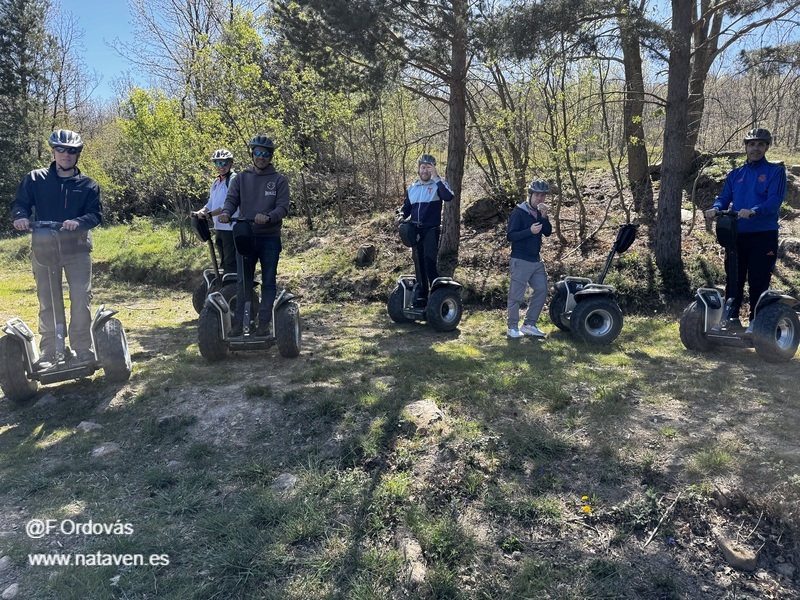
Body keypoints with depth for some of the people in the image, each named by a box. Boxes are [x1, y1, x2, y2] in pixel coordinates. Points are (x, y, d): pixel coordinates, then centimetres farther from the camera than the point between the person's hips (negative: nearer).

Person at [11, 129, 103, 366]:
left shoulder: (88, 185, 6)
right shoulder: (35, 179, 8)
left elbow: (96, 214, -3)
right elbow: (20, 204, 4)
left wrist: (78, 222, -23)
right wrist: (21, 216, -19)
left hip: (77, 248, -1)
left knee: (81, 300, -7)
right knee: (47, 303, 6)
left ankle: (83, 351, 6)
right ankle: (48, 354, 14)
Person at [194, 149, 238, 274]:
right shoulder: (216, 182, 17)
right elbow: (211, 203, 19)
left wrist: (209, 214, -20)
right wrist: (201, 212, -1)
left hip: (230, 228, -9)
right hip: (218, 227, 9)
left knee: (231, 263, -9)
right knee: (224, 262, 18)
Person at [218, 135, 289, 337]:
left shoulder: (279, 180, 1)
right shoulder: (241, 178, 9)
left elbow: (283, 207, -8)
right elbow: (231, 199, 1)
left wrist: (268, 217, -28)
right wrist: (226, 212, -22)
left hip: (270, 238, -2)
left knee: (269, 282, 5)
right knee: (243, 282, 5)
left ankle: (264, 323, 14)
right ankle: (238, 323, 11)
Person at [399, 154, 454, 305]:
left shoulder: (438, 185, -2)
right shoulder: (411, 188, 14)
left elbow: (449, 197, -23)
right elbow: (407, 208, 22)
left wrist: (436, 177, -23)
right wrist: (402, 216, -1)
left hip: (431, 230, -5)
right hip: (415, 231, 5)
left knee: (429, 261, -20)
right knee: (419, 264, 8)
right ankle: (421, 295, 16)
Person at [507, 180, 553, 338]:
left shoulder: (540, 213, 12)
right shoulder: (518, 212, -9)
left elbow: (548, 232, 1)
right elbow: (510, 236, -14)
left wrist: (544, 217, -15)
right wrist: (530, 231, -25)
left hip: (536, 260, 7)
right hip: (520, 260, -7)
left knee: (541, 290, 8)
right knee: (516, 295, -3)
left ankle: (529, 324, 18)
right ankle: (513, 327, 9)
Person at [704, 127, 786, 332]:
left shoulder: (775, 172, 3)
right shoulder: (735, 174, 16)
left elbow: (775, 200, -11)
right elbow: (724, 198, 8)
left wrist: (753, 211, -30)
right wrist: (716, 208, -16)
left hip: (764, 236, -4)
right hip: (737, 235, 4)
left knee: (758, 281, -2)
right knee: (733, 278, 6)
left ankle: (755, 321, 7)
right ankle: (732, 317, 15)